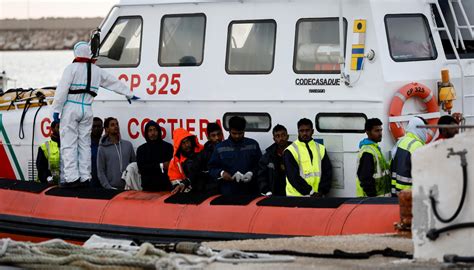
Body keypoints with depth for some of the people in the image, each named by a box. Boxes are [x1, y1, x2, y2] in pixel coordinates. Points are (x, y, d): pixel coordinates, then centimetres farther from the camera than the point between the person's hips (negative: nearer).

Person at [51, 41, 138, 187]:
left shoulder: (72, 68, -5)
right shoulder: (97, 71, 12)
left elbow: (62, 90, -11)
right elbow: (114, 82, 24)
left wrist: (56, 109, -8)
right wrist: (129, 94, 37)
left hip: (71, 108, -5)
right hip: (87, 110, 5)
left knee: (69, 144, -5)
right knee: (84, 144, 10)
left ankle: (72, 177, -12)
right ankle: (84, 177, 9)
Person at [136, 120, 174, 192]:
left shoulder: (167, 147, 5)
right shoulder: (141, 149, 10)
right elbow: (141, 168, -2)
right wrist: (160, 166, -9)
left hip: (165, 187, -1)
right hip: (148, 187, 1)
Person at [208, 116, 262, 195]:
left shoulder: (253, 145, 6)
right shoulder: (220, 147, 5)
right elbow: (212, 168, 7)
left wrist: (252, 173, -11)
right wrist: (221, 173, -13)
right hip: (228, 193, 0)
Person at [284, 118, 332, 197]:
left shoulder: (320, 149, 12)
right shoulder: (290, 151, -1)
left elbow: (327, 172, 8)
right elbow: (293, 176, -9)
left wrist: (322, 192, -8)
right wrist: (311, 192, -16)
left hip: (317, 197, 3)